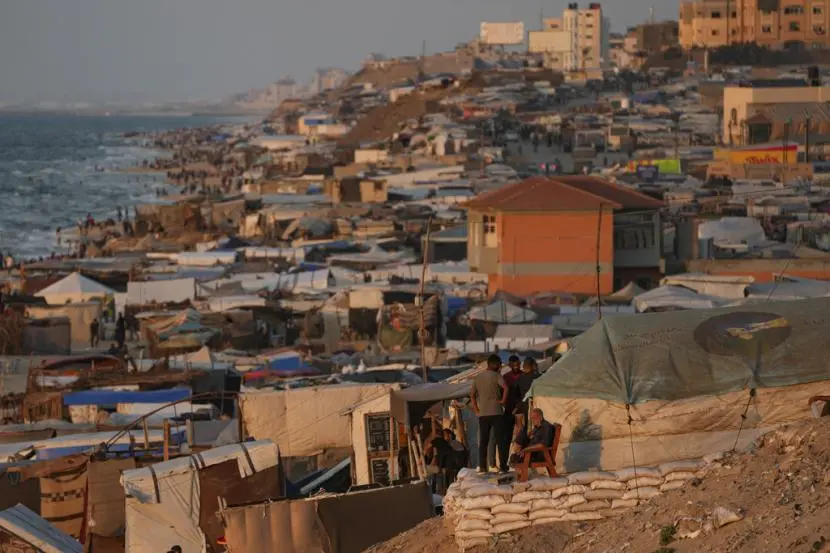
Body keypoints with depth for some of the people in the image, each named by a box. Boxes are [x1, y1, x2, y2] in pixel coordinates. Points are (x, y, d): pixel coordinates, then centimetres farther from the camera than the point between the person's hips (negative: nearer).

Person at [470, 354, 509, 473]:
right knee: (500, 440, -2)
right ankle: (503, 466, -6)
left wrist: (476, 409, 13)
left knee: (483, 441, 7)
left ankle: (482, 467, 4)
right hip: (496, 412, -5)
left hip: (482, 414, 5)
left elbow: (472, 394, 12)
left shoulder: (478, 377, 12)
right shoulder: (496, 375, -5)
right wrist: (503, 400, -11)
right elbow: (505, 387, -22)